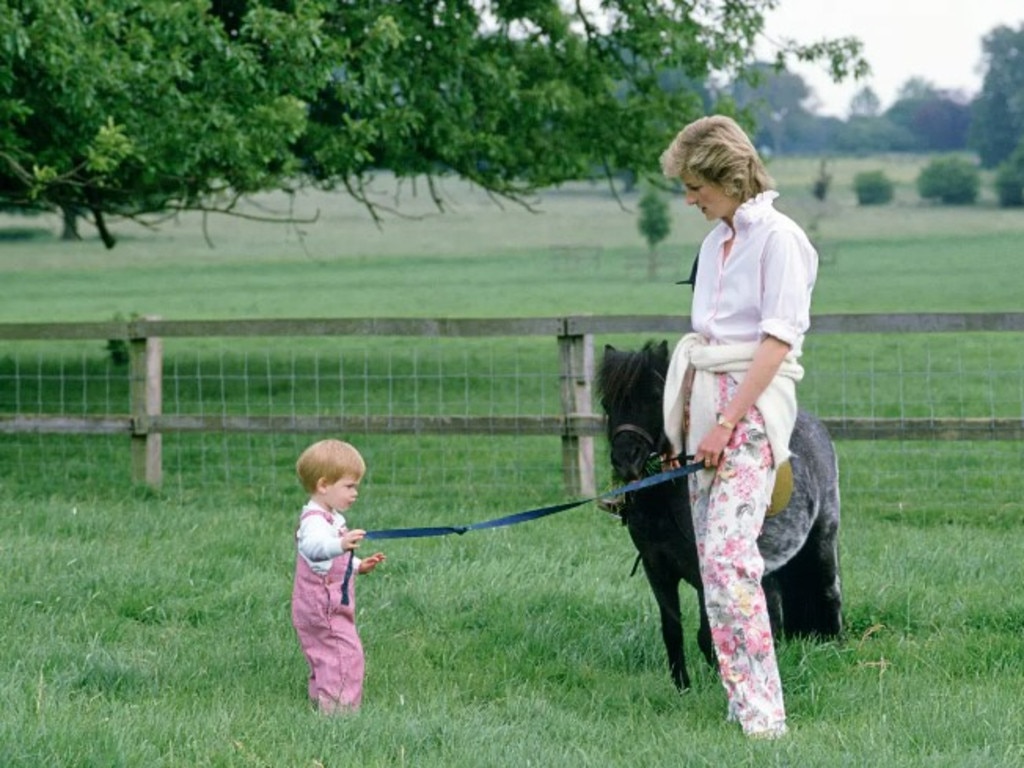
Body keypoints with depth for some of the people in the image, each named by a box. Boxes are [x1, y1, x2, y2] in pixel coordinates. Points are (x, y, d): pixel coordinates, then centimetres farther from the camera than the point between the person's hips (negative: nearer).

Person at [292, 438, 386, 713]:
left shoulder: (330, 518, 16)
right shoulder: (314, 520, -21)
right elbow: (314, 547, -45)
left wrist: (358, 566, 21)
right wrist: (341, 544, -62)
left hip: (331, 607, 11)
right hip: (323, 608, -11)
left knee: (326, 660, 18)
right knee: (346, 655, -14)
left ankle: (321, 703, 26)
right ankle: (339, 709, -15)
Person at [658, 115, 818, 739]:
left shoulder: (778, 238, -8)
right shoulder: (717, 242, 16)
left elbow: (778, 340, -14)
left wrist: (728, 422, -18)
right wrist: (686, 424, 14)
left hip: (754, 405, -8)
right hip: (706, 405, 8)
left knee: (728, 552, -19)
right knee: (714, 557, 4)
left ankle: (762, 712, -19)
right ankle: (741, 702, 7)